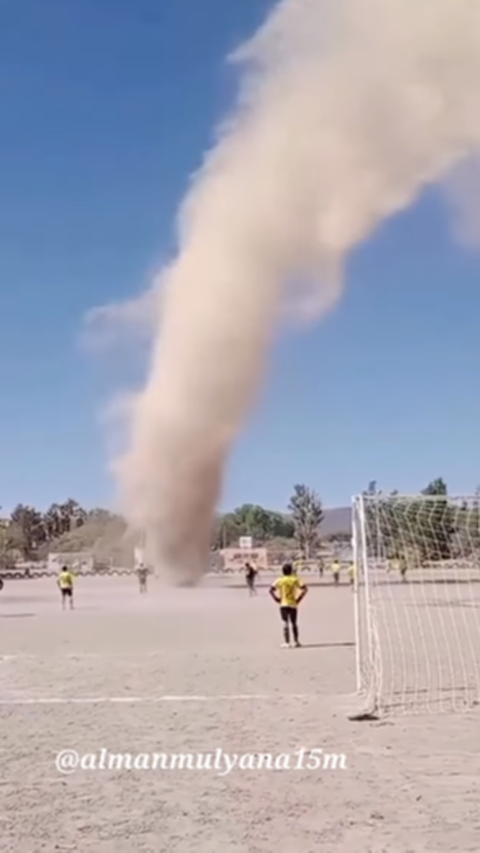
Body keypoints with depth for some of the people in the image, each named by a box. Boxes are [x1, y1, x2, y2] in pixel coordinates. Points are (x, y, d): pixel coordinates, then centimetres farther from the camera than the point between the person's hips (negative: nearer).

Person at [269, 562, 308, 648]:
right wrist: (299, 599, -3)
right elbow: (305, 589, -8)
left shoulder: (279, 580, -1)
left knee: (285, 624, -2)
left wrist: (277, 599, -2)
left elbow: (271, 590, -8)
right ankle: (296, 641, 22)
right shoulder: (295, 579, 0)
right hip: (293, 604, 1)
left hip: (283, 604, -1)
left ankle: (287, 643, -9)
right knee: (294, 623, 15)